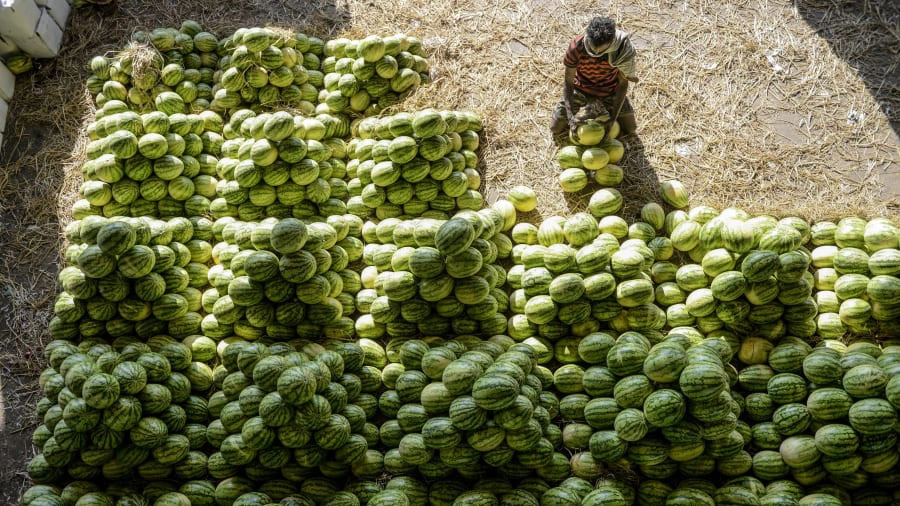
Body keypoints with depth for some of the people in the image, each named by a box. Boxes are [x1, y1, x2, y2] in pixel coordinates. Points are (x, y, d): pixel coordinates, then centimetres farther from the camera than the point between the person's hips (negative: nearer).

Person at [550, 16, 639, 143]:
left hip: (609, 90, 0)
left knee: (628, 129, 6)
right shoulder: (576, 47, -35)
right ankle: (585, 107, 28)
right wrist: (571, 117, -32)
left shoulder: (623, 48, -33)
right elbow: (568, 83, -24)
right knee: (557, 128, 1)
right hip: (581, 88, 0)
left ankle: (601, 106, 31)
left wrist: (613, 117, -23)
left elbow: (623, 84, -19)